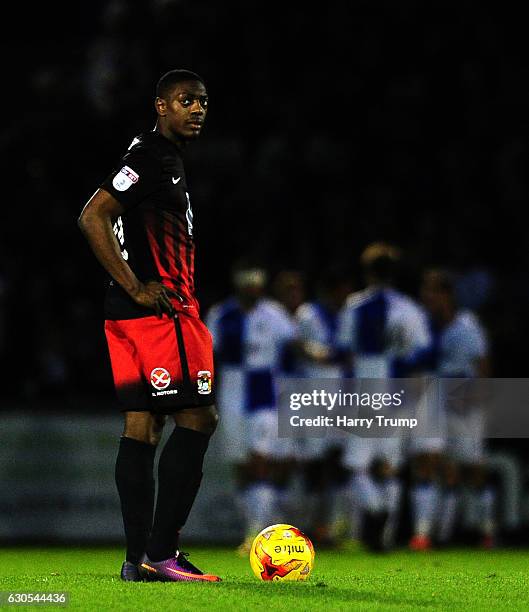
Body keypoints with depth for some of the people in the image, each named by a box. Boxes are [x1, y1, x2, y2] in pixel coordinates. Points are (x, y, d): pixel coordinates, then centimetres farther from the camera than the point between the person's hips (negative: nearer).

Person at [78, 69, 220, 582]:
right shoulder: (151, 156, -11)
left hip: (135, 312, 10)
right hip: (160, 309, -10)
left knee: (142, 425, 6)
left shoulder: (165, 158, 21)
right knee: (196, 418, -10)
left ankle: (139, 558, 6)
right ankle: (160, 552, -12)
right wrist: (137, 289, -18)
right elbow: (92, 218, -19)